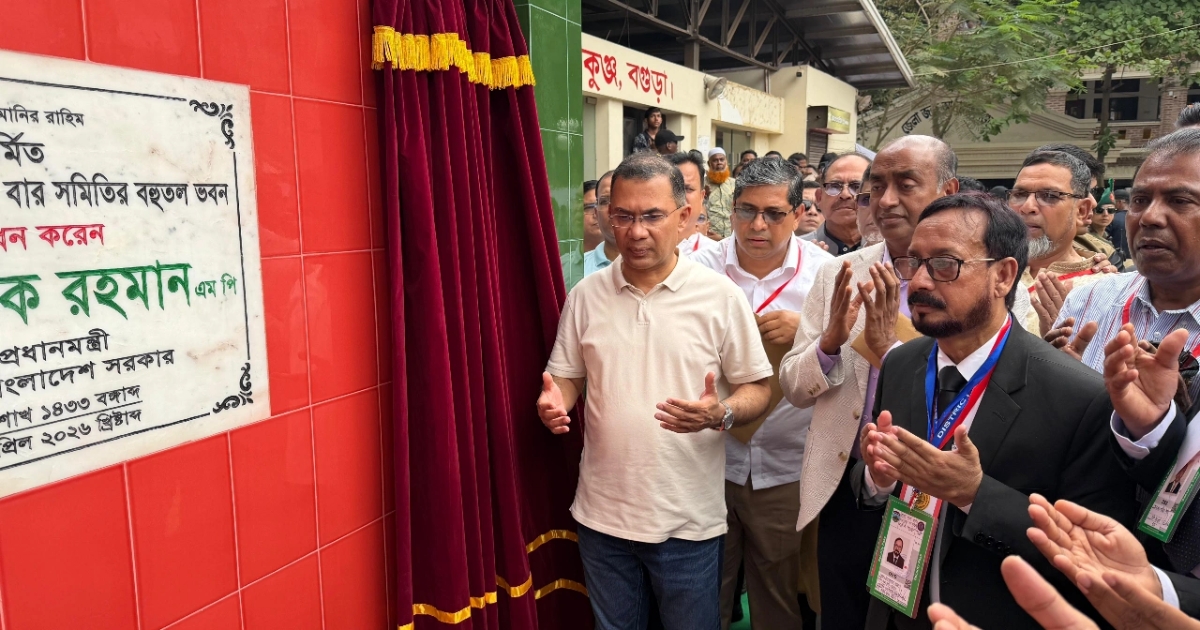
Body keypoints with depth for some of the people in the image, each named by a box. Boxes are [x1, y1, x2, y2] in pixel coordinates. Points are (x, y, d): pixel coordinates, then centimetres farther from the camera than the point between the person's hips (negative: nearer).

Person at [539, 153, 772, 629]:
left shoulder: (720, 295, -8)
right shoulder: (586, 295, 0)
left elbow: (757, 387, -3)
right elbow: (566, 375, 9)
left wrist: (720, 414, -23)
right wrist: (553, 402, -13)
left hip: (689, 520, -2)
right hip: (602, 515, 3)